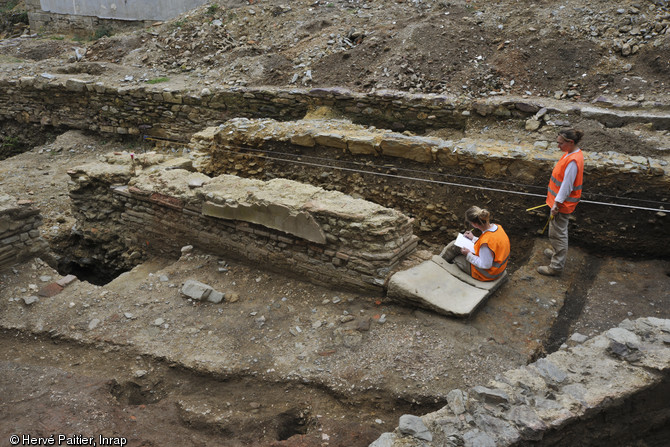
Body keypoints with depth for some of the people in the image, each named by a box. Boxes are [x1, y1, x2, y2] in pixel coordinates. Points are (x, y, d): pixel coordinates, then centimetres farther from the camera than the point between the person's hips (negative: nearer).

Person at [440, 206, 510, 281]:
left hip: (487, 274, -8)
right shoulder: (497, 226, -11)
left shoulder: (486, 243, -38)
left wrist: (468, 255, -18)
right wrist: (473, 238, 10)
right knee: (454, 244, 8)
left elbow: (485, 265, -27)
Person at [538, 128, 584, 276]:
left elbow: (567, 185, -25)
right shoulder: (571, 153, 5)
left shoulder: (573, 160, -27)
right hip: (561, 201, 10)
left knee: (558, 233, 0)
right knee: (559, 231, 26)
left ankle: (557, 266, 10)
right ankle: (557, 252, 46)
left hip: (562, 203, -10)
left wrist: (557, 203, -20)